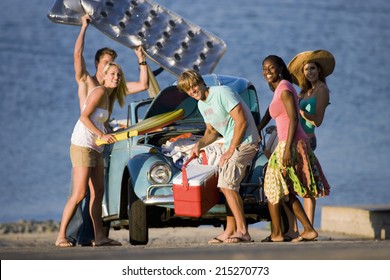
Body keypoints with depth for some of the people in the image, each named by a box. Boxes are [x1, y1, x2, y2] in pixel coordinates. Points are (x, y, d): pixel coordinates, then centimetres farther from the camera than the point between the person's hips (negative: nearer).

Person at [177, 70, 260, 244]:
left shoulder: (222, 93, -16)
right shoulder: (202, 105, 13)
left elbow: (241, 121, -19)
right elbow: (212, 131, 23)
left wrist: (230, 150, -16)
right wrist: (199, 144, 2)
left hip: (245, 141, -10)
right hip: (231, 144, 10)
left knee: (227, 185, -16)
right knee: (227, 187, 9)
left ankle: (242, 231, -16)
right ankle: (230, 231, 14)